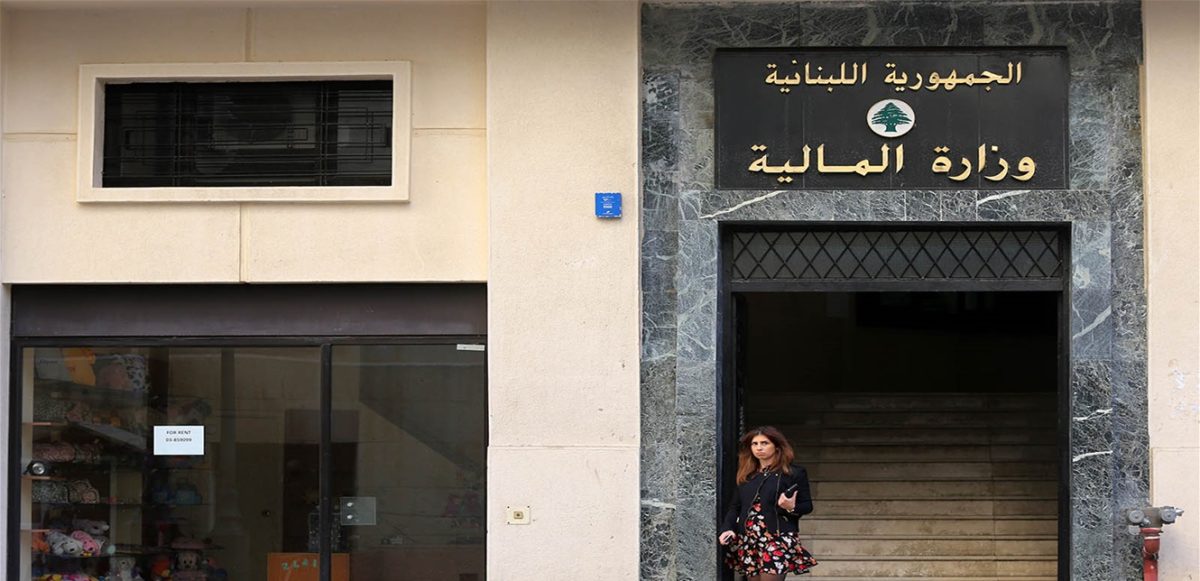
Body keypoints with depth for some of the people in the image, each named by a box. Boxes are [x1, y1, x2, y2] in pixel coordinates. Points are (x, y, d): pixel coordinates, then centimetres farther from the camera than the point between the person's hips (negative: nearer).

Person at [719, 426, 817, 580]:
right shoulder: (746, 475, 15)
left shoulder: (794, 473, 0)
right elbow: (735, 506, 16)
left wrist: (792, 508, -20)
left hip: (777, 541, -5)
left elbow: (807, 505, 2)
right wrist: (727, 529, -1)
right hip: (748, 541, 5)